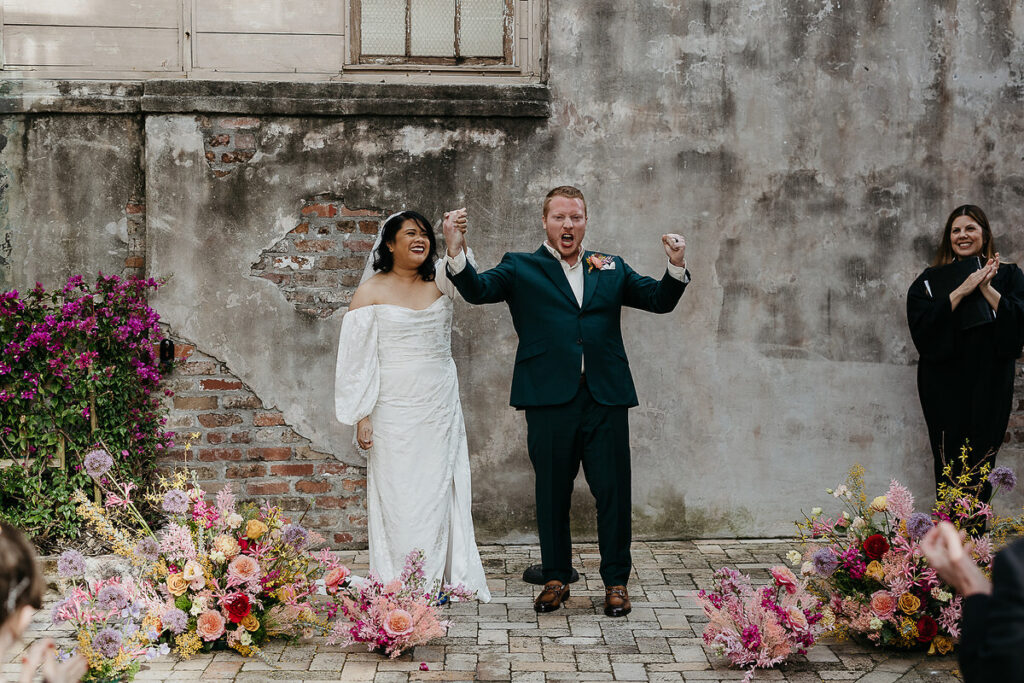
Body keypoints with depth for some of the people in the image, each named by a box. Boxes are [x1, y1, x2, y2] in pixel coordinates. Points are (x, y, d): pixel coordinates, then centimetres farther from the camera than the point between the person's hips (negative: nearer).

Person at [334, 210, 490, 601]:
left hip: (441, 408, 4)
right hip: (396, 409, -4)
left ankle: (439, 580, 14)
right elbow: (357, 358, -4)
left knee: (439, 491, 6)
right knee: (398, 494, -1)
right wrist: (362, 417, -10)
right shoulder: (371, 291, -2)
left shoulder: (439, 283, 9)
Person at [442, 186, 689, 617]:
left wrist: (677, 266, -8)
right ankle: (556, 579, 23)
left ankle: (616, 581, 17)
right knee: (552, 495, 9)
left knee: (614, 493, 3)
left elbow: (660, 300, 12)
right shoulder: (520, 268, 8)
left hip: (605, 400, 2)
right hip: (550, 399, -1)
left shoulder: (612, 269, 16)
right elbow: (478, 290, -7)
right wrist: (456, 251, -26)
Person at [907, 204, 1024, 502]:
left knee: (982, 461, 2)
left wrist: (987, 288, -13)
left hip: (990, 385, 0)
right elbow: (921, 325, -9)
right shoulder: (931, 280, 7)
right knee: (948, 465, 0)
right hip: (944, 385, 0)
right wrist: (962, 291, -14)